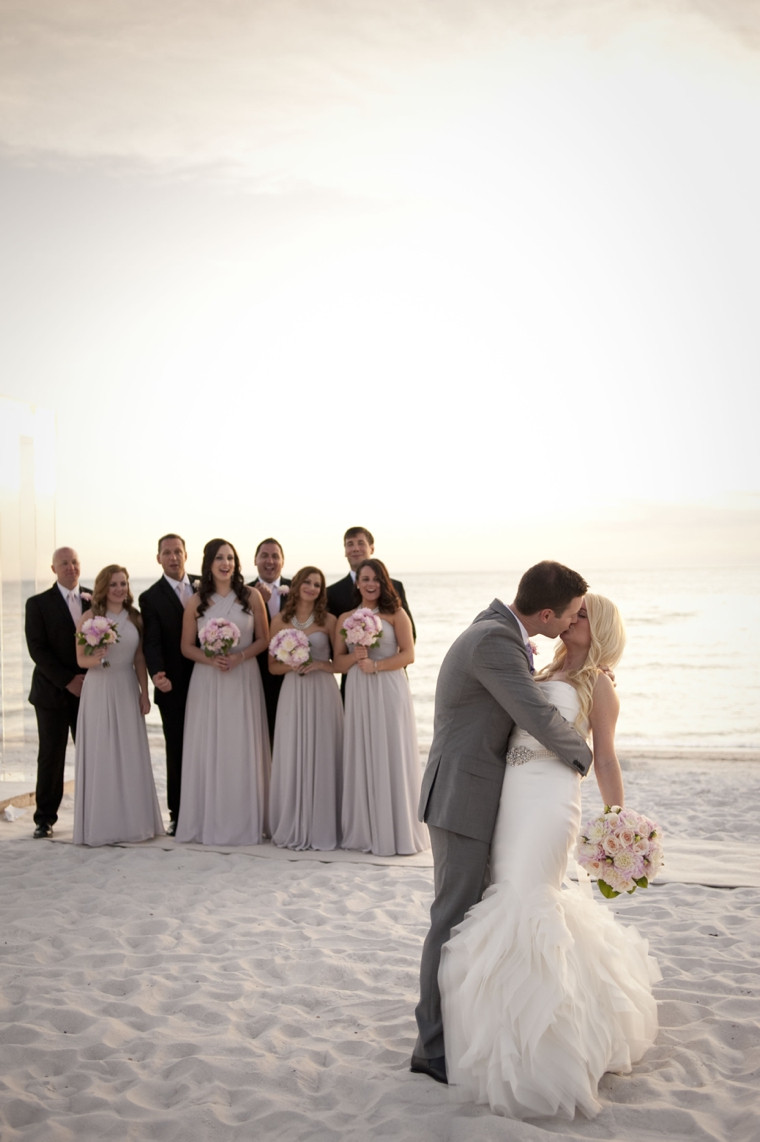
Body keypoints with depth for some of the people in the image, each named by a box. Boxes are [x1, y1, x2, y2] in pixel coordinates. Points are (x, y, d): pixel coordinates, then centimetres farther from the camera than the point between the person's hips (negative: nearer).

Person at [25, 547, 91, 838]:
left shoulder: (95, 600, 8)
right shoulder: (38, 604, 0)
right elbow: (37, 649, -7)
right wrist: (68, 680, -13)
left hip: (90, 691, 2)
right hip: (53, 692, -2)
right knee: (50, 758, 3)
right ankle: (45, 819, 13)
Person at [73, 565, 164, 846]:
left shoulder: (135, 618, 8)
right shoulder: (89, 619, -2)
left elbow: (140, 659, 10)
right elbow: (81, 660, -2)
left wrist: (144, 693, 5)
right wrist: (96, 658, -23)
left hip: (127, 691, 3)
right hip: (98, 692, -3)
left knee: (132, 755, 5)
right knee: (100, 756, -1)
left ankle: (133, 821, 14)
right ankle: (101, 825, 7)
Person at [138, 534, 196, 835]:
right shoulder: (151, 598, -2)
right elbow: (152, 642, -12)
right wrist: (157, 673, -30)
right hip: (174, 686, -3)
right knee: (177, 751, 4)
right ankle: (178, 815, 12)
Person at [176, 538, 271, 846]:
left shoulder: (251, 596, 2)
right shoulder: (196, 602, 3)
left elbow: (263, 639, 4)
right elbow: (186, 646, 6)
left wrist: (239, 656, -12)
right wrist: (211, 659, -12)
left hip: (244, 679, 0)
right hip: (207, 682, 1)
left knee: (243, 749, 1)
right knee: (208, 749, 1)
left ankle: (245, 821, 11)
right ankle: (208, 821, 10)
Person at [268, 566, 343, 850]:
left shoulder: (328, 621, 3)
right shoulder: (280, 621, 7)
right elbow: (272, 665, 10)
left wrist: (319, 664, -12)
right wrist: (291, 665, -9)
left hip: (322, 693, -1)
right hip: (293, 695, 1)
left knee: (320, 757, -1)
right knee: (291, 759, 1)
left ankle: (320, 828, 8)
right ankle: (292, 829, 10)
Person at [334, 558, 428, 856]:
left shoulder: (396, 614, 1)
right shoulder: (345, 619, 12)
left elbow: (408, 654, -5)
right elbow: (338, 661, 11)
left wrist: (376, 665, -15)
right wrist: (356, 656, -9)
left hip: (389, 690, -3)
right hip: (358, 694, 3)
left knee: (391, 757, -1)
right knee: (361, 758, 4)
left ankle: (396, 832, 7)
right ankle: (364, 831, 12)